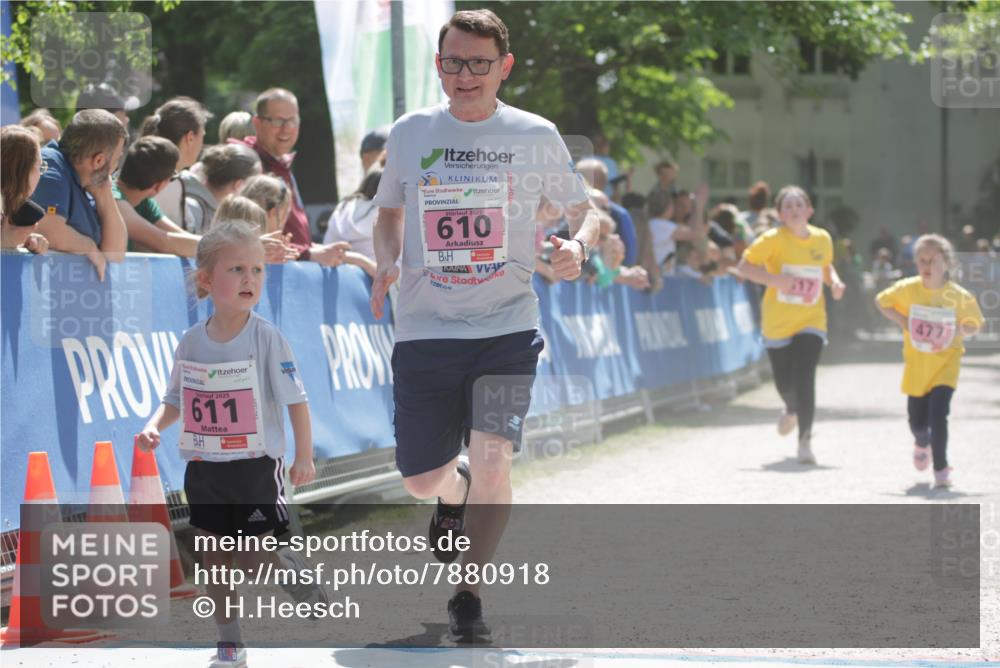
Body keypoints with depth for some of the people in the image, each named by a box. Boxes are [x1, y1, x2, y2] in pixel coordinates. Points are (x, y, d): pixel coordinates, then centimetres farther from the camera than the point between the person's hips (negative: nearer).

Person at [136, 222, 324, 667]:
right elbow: (176, 400, 11)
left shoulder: (266, 338, -12)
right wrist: (154, 427, -7)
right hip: (204, 468, 4)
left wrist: (304, 457, -12)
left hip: (256, 467, -4)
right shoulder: (192, 343, 0)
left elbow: (296, 400, -9)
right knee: (215, 558, 8)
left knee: (252, 556, -3)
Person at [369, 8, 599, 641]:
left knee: (492, 460, -19)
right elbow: (390, 213, 19)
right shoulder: (410, 133, 5)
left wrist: (579, 244, -14)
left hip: (507, 328, -2)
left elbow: (586, 211, 9)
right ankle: (454, 494, 44)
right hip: (424, 329, 2)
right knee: (420, 479, 4)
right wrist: (387, 262, -1)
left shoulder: (535, 135, 0)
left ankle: (468, 598, -1)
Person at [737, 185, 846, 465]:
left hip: (812, 321, 1)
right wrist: (774, 279, -25)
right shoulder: (773, 239, -11)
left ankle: (805, 442, -10)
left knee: (805, 378, -17)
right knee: (784, 382, 10)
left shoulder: (823, 239, 1)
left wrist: (834, 281, -2)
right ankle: (792, 411, 47)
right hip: (778, 323, -1)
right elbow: (744, 266, -11)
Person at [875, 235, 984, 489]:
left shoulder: (960, 296, -12)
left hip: (946, 363, -2)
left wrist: (961, 332, -18)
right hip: (916, 363, 2)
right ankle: (922, 443, 46)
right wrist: (902, 322, -8)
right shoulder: (908, 289, -10)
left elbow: (974, 324, 4)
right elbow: (882, 301, 6)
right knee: (917, 422, 9)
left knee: (938, 413, -20)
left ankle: (941, 469, -7)